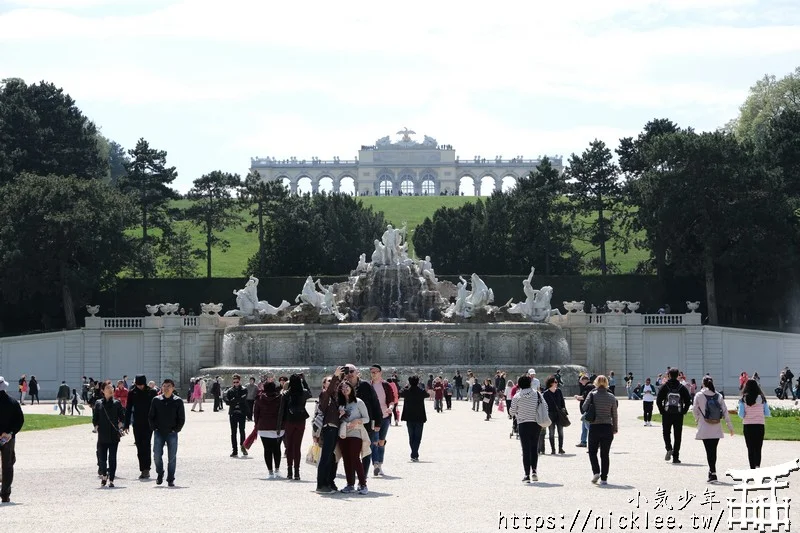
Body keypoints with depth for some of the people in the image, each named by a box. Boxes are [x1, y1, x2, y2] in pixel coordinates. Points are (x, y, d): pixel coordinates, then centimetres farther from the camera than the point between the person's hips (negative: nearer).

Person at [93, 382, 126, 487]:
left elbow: (122, 417, 7)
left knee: (112, 458, -2)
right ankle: (104, 476, 26)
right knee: (102, 457, 2)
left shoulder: (117, 403, 4)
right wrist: (97, 427, -3)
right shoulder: (98, 403, 6)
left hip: (114, 435, -1)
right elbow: (95, 419, 9)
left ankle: (111, 480, 3)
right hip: (102, 436, 1)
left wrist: (120, 425, -7)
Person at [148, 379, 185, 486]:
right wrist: (154, 428, -1)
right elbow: (151, 416, 9)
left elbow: (182, 418, 4)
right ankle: (160, 474, 20)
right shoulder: (156, 400, 3)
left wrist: (176, 429, -3)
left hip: (172, 433, -1)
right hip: (159, 433, 1)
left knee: (172, 457, 1)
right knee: (157, 455, -4)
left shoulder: (178, 401, 0)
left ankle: (170, 479, 10)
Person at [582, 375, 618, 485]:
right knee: (605, 454, 8)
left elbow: (584, 408, -8)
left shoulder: (592, 394, -6)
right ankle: (604, 478, 6)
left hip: (594, 427, -2)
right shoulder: (611, 397, 0)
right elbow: (614, 415, 4)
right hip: (607, 428, 2)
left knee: (592, 452, 14)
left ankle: (596, 472, -7)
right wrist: (615, 429, 14)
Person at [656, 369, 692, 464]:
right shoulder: (682, 388, 0)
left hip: (667, 414, -1)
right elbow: (688, 401, -3)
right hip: (678, 415, 1)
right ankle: (675, 457, 4)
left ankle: (669, 448, -11)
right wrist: (684, 411, 7)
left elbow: (658, 400, -5)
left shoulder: (664, 386, -2)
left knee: (666, 432, 15)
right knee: (677, 436, 6)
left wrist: (662, 411, 4)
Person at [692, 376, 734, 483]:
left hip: (705, 429, -3)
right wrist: (730, 426, 7)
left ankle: (713, 473, -11)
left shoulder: (699, 396, -5)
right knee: (713, 450, 13)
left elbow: (695, 410, 1)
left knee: (709, 451, -4)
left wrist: (698, 419, 21)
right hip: (717, 429, 3)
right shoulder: (719, 396, 3)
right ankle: (712, 471, 22)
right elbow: (725, 411, 3)